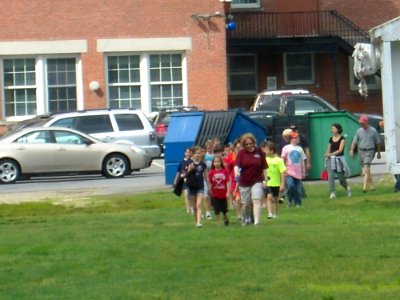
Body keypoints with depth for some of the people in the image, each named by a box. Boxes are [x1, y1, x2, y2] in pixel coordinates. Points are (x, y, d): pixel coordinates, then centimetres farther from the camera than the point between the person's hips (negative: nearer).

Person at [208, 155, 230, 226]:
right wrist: (210, 192, 0)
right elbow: (210, 183, 0)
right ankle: (218, 222, 9)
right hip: (215, 194, 0)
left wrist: (228, 192, -10)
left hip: (223, 194, 1)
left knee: (224, 209, 14)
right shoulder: (211, 172, -5)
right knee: (217, 210, 0)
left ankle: (226, 219, 39)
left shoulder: (225, 171, -6)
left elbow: (227, 182, -6)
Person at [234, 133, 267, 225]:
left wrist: (265, 179, 2)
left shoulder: (260, 153, -1)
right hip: (244, 182, 1)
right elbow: (237, 164, -14)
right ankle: (246, 219, 36)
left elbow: (264, 167, 5)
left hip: (257, 181, -1)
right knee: (245, 203, 12)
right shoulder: (241, 153, -2)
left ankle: (256, 221, -22)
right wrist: (236, 172, -35)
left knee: (256, 200, -16)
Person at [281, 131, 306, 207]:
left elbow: (302, 161, 18)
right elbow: (283, 160, 1)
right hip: (289, 172, -4)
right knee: (290, 185, -20)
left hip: (298, 173, 4)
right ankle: (290, 200, 1)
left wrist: (303, 172, 15)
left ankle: (297, 203, 11)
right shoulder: (286, 148, 2)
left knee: (298, 189, 1)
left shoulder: (300, 149, 13)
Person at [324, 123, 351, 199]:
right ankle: (332, 193, -11)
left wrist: (331, 154, -24)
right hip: (331, 159, 4)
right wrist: (327, 154, -11)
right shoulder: (331, 139, 11)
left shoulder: (342, 139, -3)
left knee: (341, 178, 2)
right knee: (330, 176, -13)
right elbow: (328, 150, 11)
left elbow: (340, 150, -13)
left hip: (339, 159, -4)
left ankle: (347, 188, 32)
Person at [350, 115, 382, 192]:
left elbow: (378, 142, 8)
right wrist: (352, 150, -14)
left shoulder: (373, 131, -2)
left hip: (370, 151, -4)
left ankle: (365, 187, -24)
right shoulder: (359, 131, 4)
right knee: (365, 170, 11)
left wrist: (378, 153, 12)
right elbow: (354, 141, 2)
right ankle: (371, 185, 27)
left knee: (366, 169, -18)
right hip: (361, 151, 4)